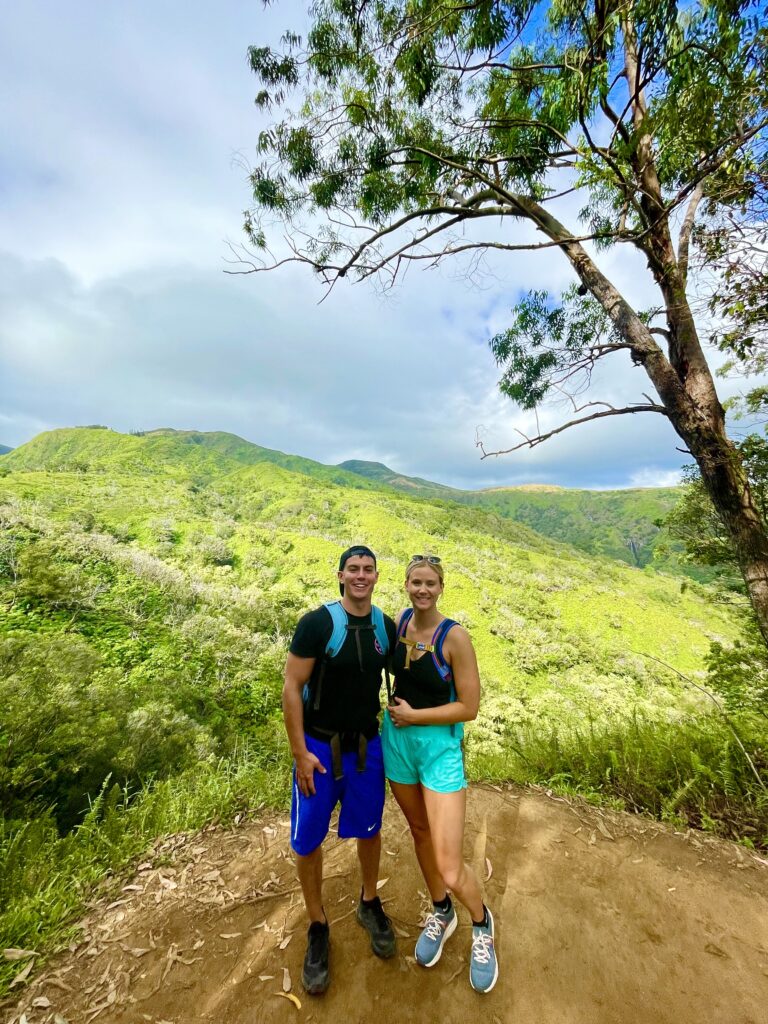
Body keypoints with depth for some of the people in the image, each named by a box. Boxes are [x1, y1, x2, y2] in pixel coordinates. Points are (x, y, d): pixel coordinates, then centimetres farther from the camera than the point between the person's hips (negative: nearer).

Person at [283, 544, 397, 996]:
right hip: (319, 746, -3)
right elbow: (292, 688, -15)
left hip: (367, 745, 3)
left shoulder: (387, 627, -6)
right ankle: (318, 928, 38)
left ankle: (370, 904, 49)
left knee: (370, 830, 20)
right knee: (309, 841, 11)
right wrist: (300, 752, -15)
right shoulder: (317, 623, -19)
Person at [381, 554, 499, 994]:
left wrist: (412, 716, -14)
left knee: (450, 870, -1)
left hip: (440, 747, -4)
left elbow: (469, 708, -17)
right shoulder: (398, 621, -6)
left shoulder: (455, 637, -21)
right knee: (420, 832, 24)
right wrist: (393, 709, 3)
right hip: (397, 741, 5)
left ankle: (482, 923, 34)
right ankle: (442, 913, 52)